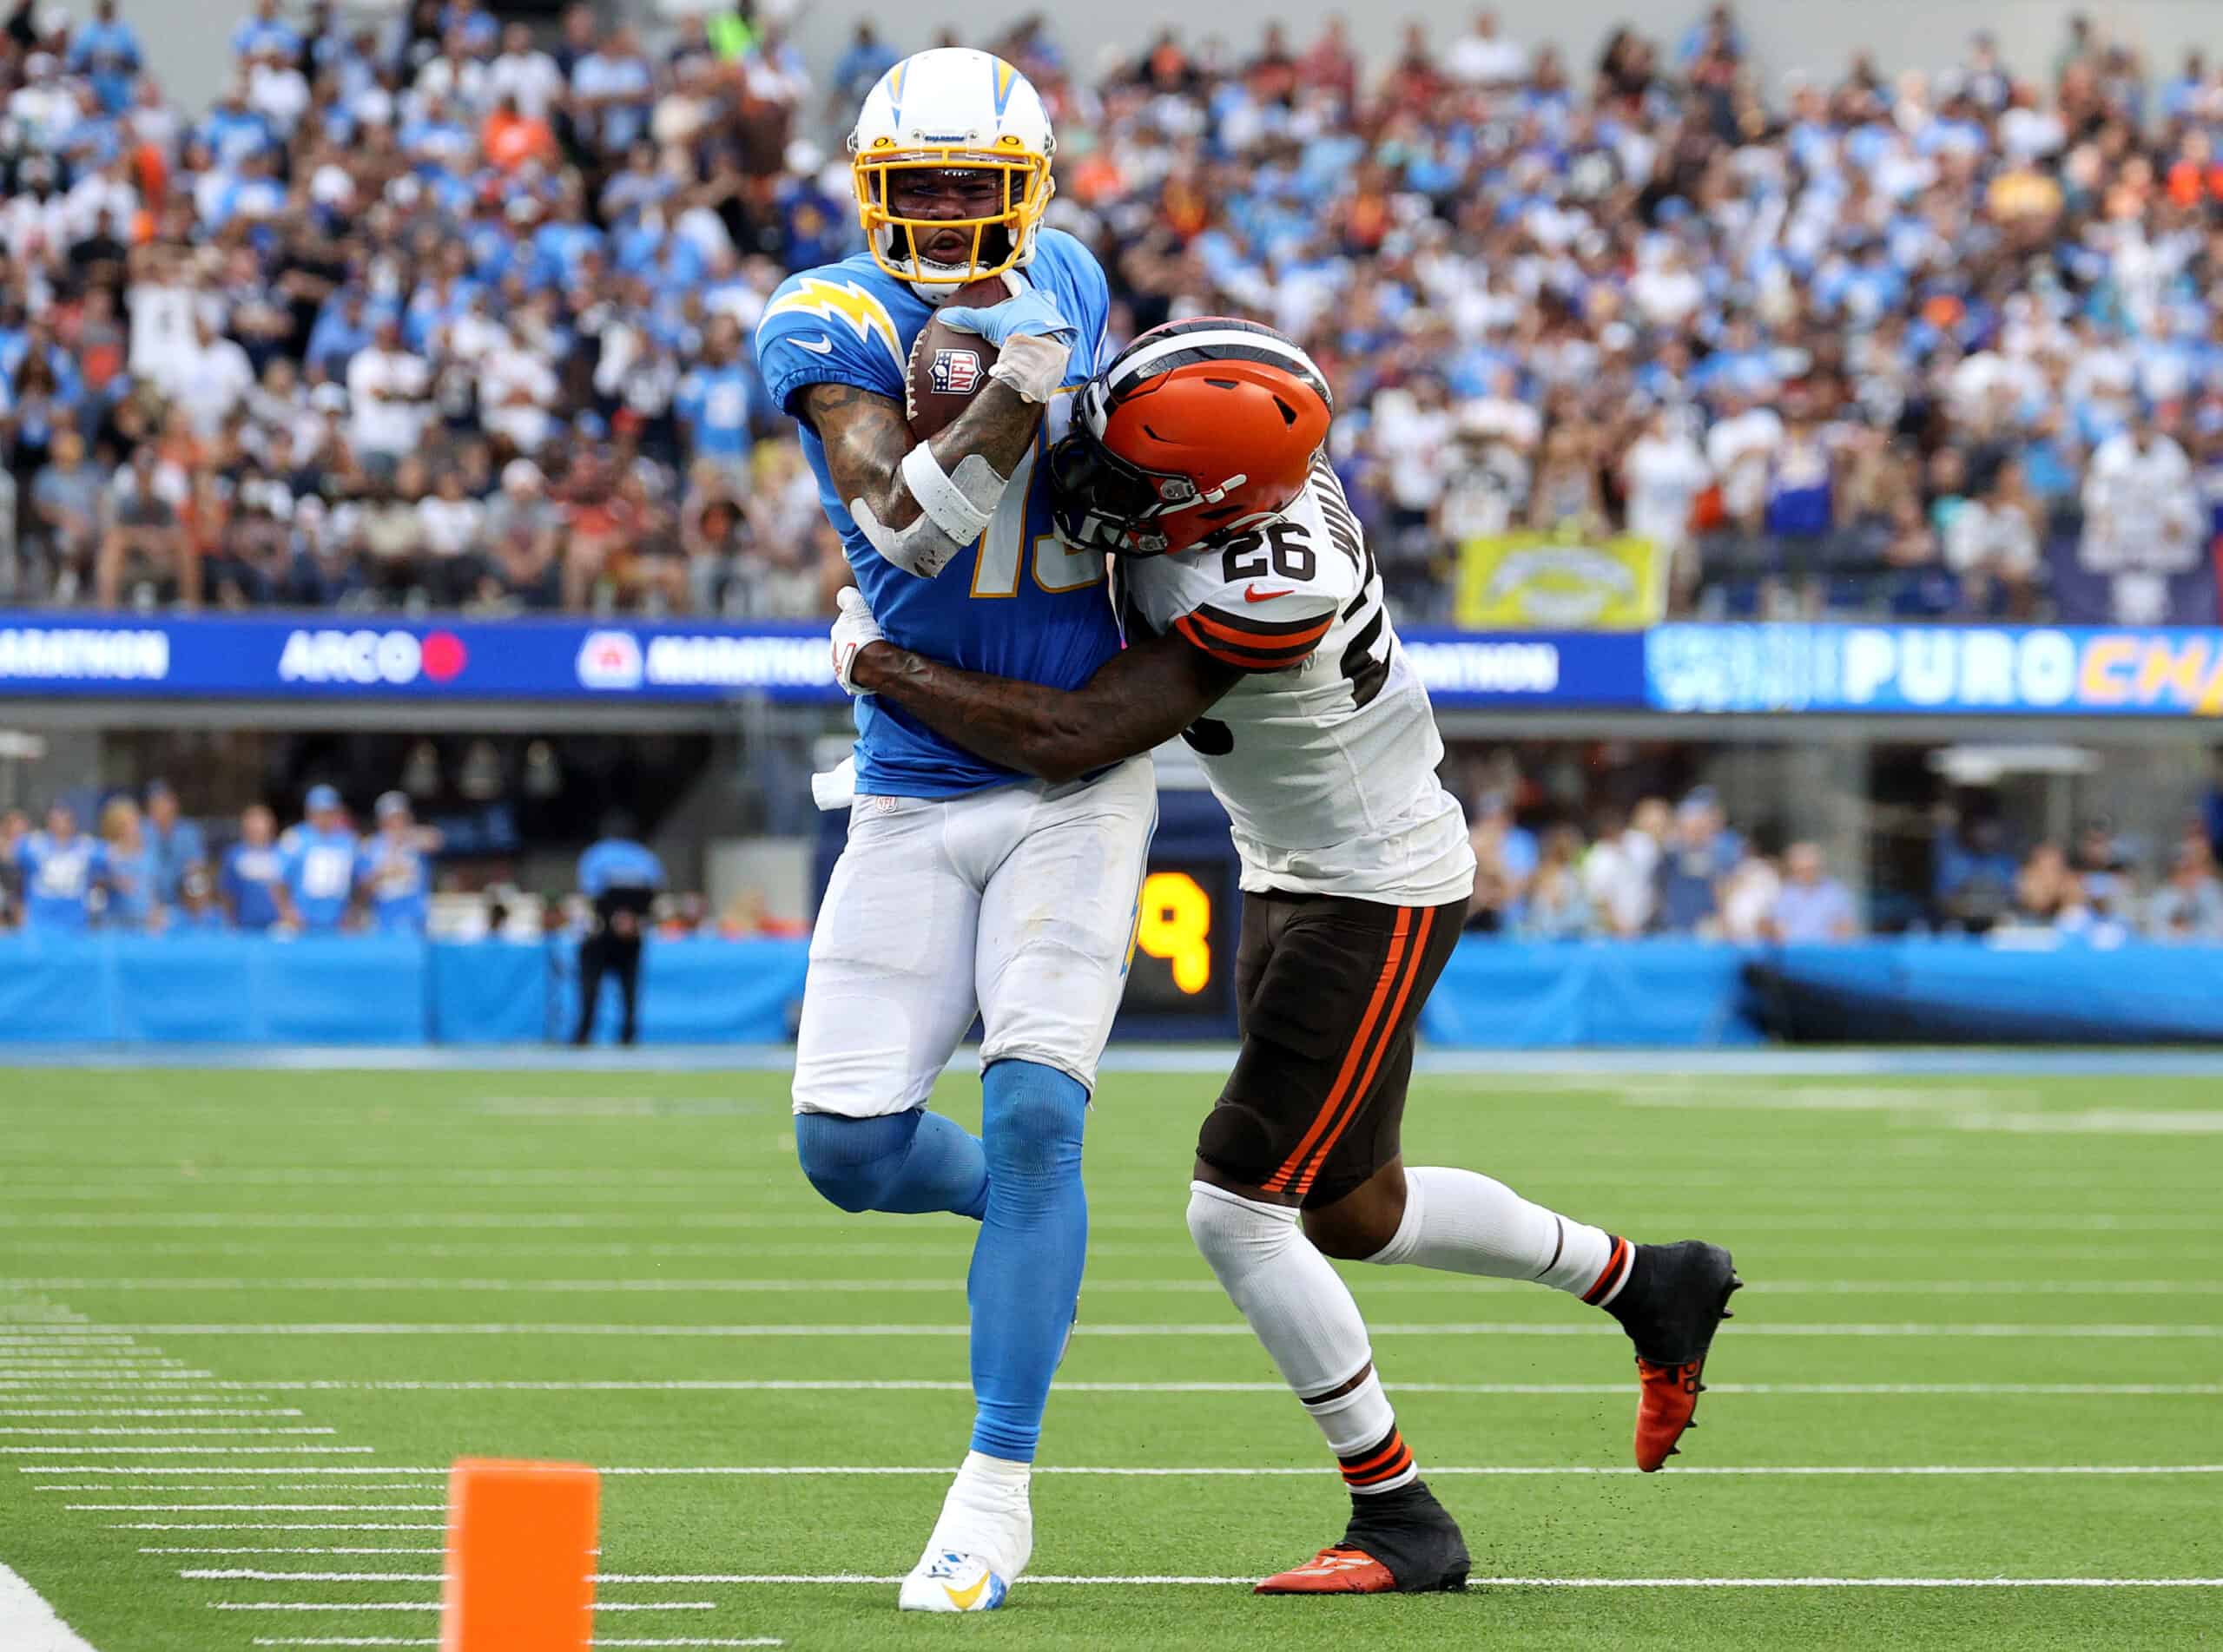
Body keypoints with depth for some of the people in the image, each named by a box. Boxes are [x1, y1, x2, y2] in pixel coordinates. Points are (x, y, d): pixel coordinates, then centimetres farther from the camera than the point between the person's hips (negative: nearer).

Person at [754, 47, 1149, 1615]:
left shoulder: (1064, 285, 1)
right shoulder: (832, 326, -11)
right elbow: (903, 522, -27)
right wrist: (1016, 387, -37)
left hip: (1077, 783, 0)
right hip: (916, 794, 0)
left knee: (1034, 1116, -15)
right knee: (849, 1145, -3)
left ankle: (997, 1491, -9)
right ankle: (1025, 1202, 32)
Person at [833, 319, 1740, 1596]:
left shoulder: (1267, 593, -35)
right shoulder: (1263, 472, -10)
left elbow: (1073, 740, -31)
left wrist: (886, 667, -20)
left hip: (1376, 900, -9)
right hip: (1297, 877, 9)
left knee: (1239, 1212, -9)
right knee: (1356, 1214, 19)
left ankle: (1402, 1520, 2)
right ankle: (1650, 1282, 35)